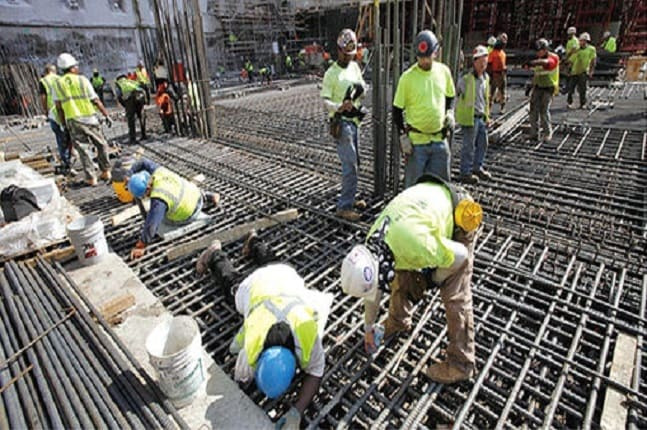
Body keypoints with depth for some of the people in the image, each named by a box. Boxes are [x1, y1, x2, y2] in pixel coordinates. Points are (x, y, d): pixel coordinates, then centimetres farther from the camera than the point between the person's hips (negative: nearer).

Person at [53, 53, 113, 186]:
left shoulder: (57, 83, 5)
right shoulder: (82, 80, 0)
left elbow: (58, 106, 3)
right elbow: (96, 101, -3)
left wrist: (63, 123, 12)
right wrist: (106, 115, 4)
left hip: (72, 120, 2)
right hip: (89, 118, -2)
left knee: (82, 150, 7)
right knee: (101, 144, 14)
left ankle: (91, 178, 5)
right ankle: (106, 171, 14)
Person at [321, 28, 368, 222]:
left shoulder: (355, 67, 11)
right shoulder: (331, 74, -10)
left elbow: (363, 91, 17)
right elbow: (325, 100, -16)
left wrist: (361, 88, -6)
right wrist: (339, 107, -36)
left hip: (354, 121, 8)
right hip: (341, 123, -8)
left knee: (354, 162, 14)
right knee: (350, 165, -12)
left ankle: (350, 198, 29)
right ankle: (344, 207, -6)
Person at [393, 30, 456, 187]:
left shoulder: (444, 71, 3)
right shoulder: (408, 77, -9)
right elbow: (397, 109, -5)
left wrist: (450, 112, -1)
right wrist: (403, 136, -11)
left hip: (439, 139, 4)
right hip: (416, 140, -4)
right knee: (414, 184, 4)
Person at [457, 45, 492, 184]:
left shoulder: (485, 77, 12)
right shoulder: (466, 77, -14)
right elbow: (456, 94, -10)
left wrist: (487, 116, 20)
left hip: (481, 117, 8)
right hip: (470, 117, -8)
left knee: (483, 143, 16)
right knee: (469, 146, -1)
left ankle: (477, 168, 33)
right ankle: (465, 173, 11)